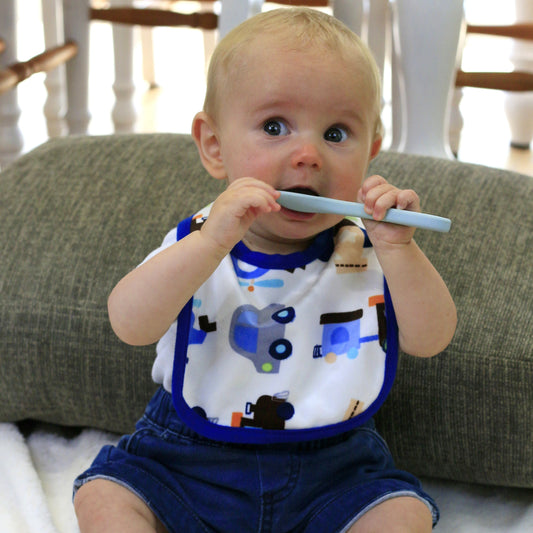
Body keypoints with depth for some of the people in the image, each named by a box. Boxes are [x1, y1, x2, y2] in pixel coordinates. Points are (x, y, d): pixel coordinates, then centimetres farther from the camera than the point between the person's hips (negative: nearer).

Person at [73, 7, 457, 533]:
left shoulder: (365, 253, -7)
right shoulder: (195, 244, -10)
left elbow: (430, 341, -14)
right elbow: (129, 325, -26)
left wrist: (397, 249, -29)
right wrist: (212, 242, -39)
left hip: (332, 470, 0)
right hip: (188, 463, 0)